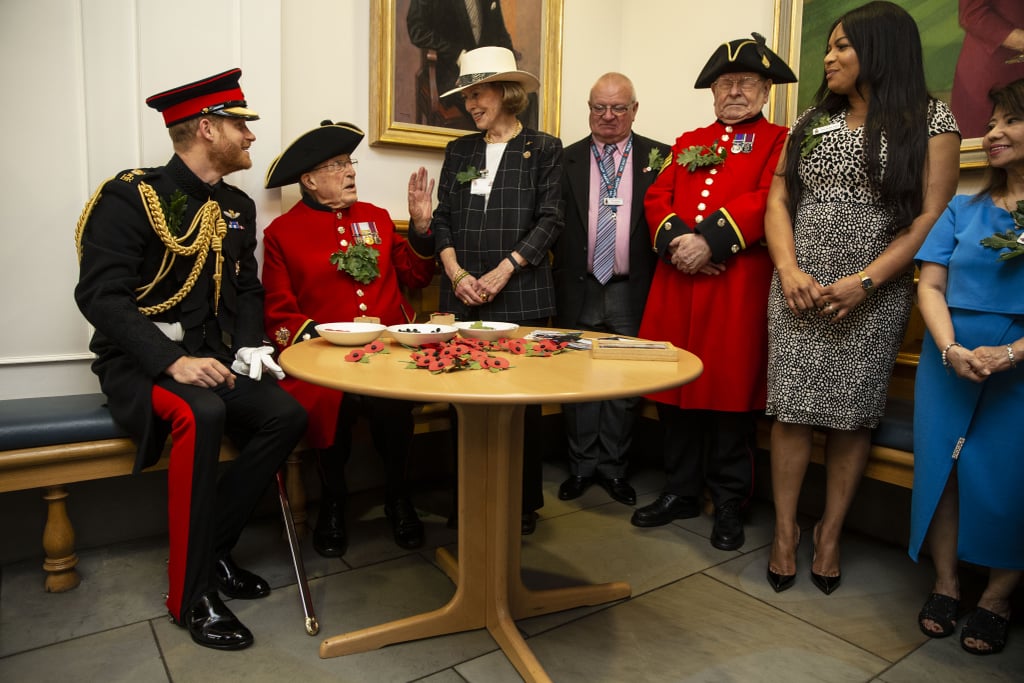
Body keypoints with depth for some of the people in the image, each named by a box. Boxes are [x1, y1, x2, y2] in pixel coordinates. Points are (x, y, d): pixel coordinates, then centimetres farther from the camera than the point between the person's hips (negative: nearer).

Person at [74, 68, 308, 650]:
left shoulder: (237, 207, 10)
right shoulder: (130, 197, -10)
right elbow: (101, 296, -18)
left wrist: (248, 345, -5)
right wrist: (173, 361, -29)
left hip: (210, 358, 6)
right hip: (141, 360, -6)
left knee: (287, 414, -18)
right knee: (201, 414, -35)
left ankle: (213, 550, 0)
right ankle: (190, 594, -18)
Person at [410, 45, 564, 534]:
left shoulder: (544, 149, 5)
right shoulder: (459, 150, 16)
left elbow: (549, 220, -3)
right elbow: (442, 219, 10)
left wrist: (504, 270, -12)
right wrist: (456, 273, -6)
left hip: (521, 296, -3)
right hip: (463, 297, 3)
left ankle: (524, 501, 16)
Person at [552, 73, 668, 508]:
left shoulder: (658, 157, 5)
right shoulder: (566, 159, 7)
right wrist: (560, 273, -5)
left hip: (632, 291, 0)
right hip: (579, 290, 1)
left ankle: (613, 466, 22)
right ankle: (582, 465, 22)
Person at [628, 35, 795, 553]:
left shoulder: (778, 141, 8)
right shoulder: (689, 142, 22)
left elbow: (768, 200, -9)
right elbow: (657, 197, 9)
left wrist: (711, 239, -19)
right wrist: (676, 240, -10)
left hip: (738, 286, -4)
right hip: (677, 282, 4)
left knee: (730, 391, 1)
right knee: (676, 391, 7)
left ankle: (729, 504, 17)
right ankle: (681, 491, 23)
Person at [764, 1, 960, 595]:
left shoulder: (931, 120, 3)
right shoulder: (813, 121, 15)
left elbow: (931, 218, -5)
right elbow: (778, 199, 8)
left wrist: (863, 282, -16)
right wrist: (789, 269, -9)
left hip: (875, 293, -2)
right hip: (799, 287, 3)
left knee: (853, 414, 2)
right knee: (793, 408, 0)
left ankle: (830, 534, 17)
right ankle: (786, 531, 12)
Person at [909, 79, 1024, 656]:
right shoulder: (964, 210, 9)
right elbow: (930, 286, 3)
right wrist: (950, 348, -14)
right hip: (950, 361, 2)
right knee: (942, 467, 1)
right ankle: (946, 586, 18)